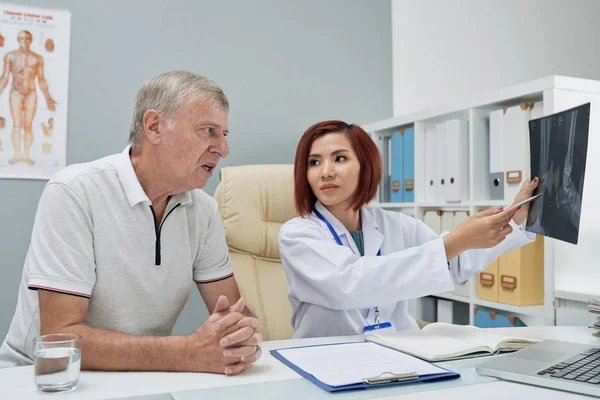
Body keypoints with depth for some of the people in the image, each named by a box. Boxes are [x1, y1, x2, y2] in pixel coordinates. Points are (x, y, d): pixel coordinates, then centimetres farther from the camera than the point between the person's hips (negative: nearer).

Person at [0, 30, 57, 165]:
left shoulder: (37, 58, 5)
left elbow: (41, 79, 5)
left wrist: (48, 98, -1)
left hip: (31, 94, 0)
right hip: (15, 94, 0)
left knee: (28, 125, -2)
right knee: (17, 125, -4)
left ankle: (26, 155, 1)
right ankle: (17, 154, -1)